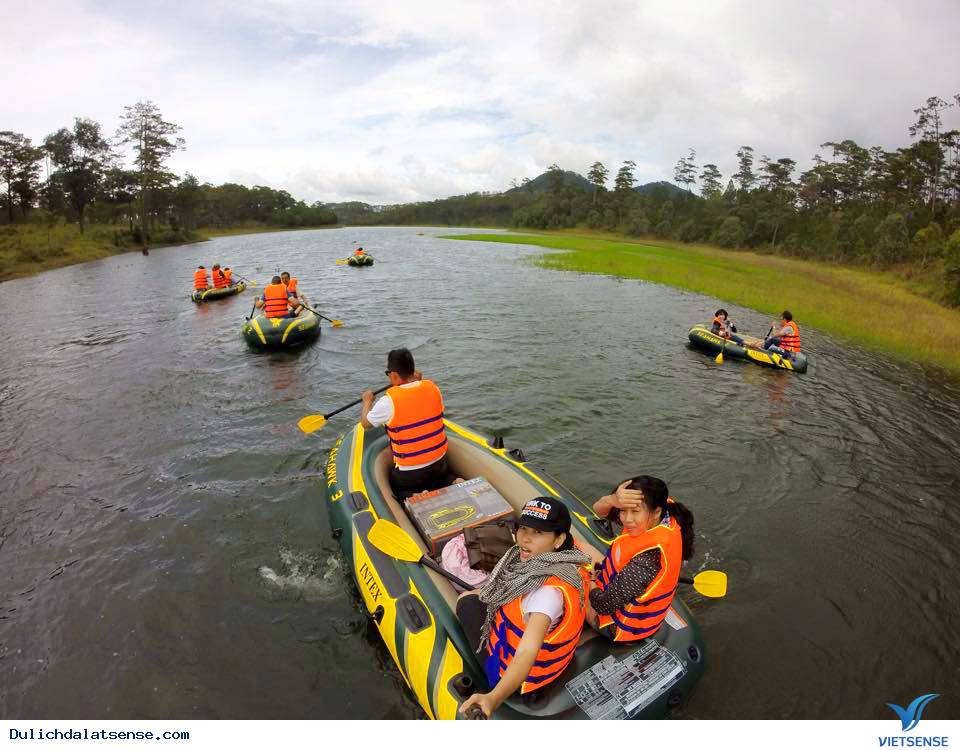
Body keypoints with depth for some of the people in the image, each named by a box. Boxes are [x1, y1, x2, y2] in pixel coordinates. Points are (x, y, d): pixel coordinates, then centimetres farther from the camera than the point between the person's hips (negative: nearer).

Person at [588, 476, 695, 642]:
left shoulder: (646, 561, -43)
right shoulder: (665, 514, -22)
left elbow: (604, 605, -29)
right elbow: (599, 510, -15)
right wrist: (613, 500, -37)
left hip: (625, 627, -7)